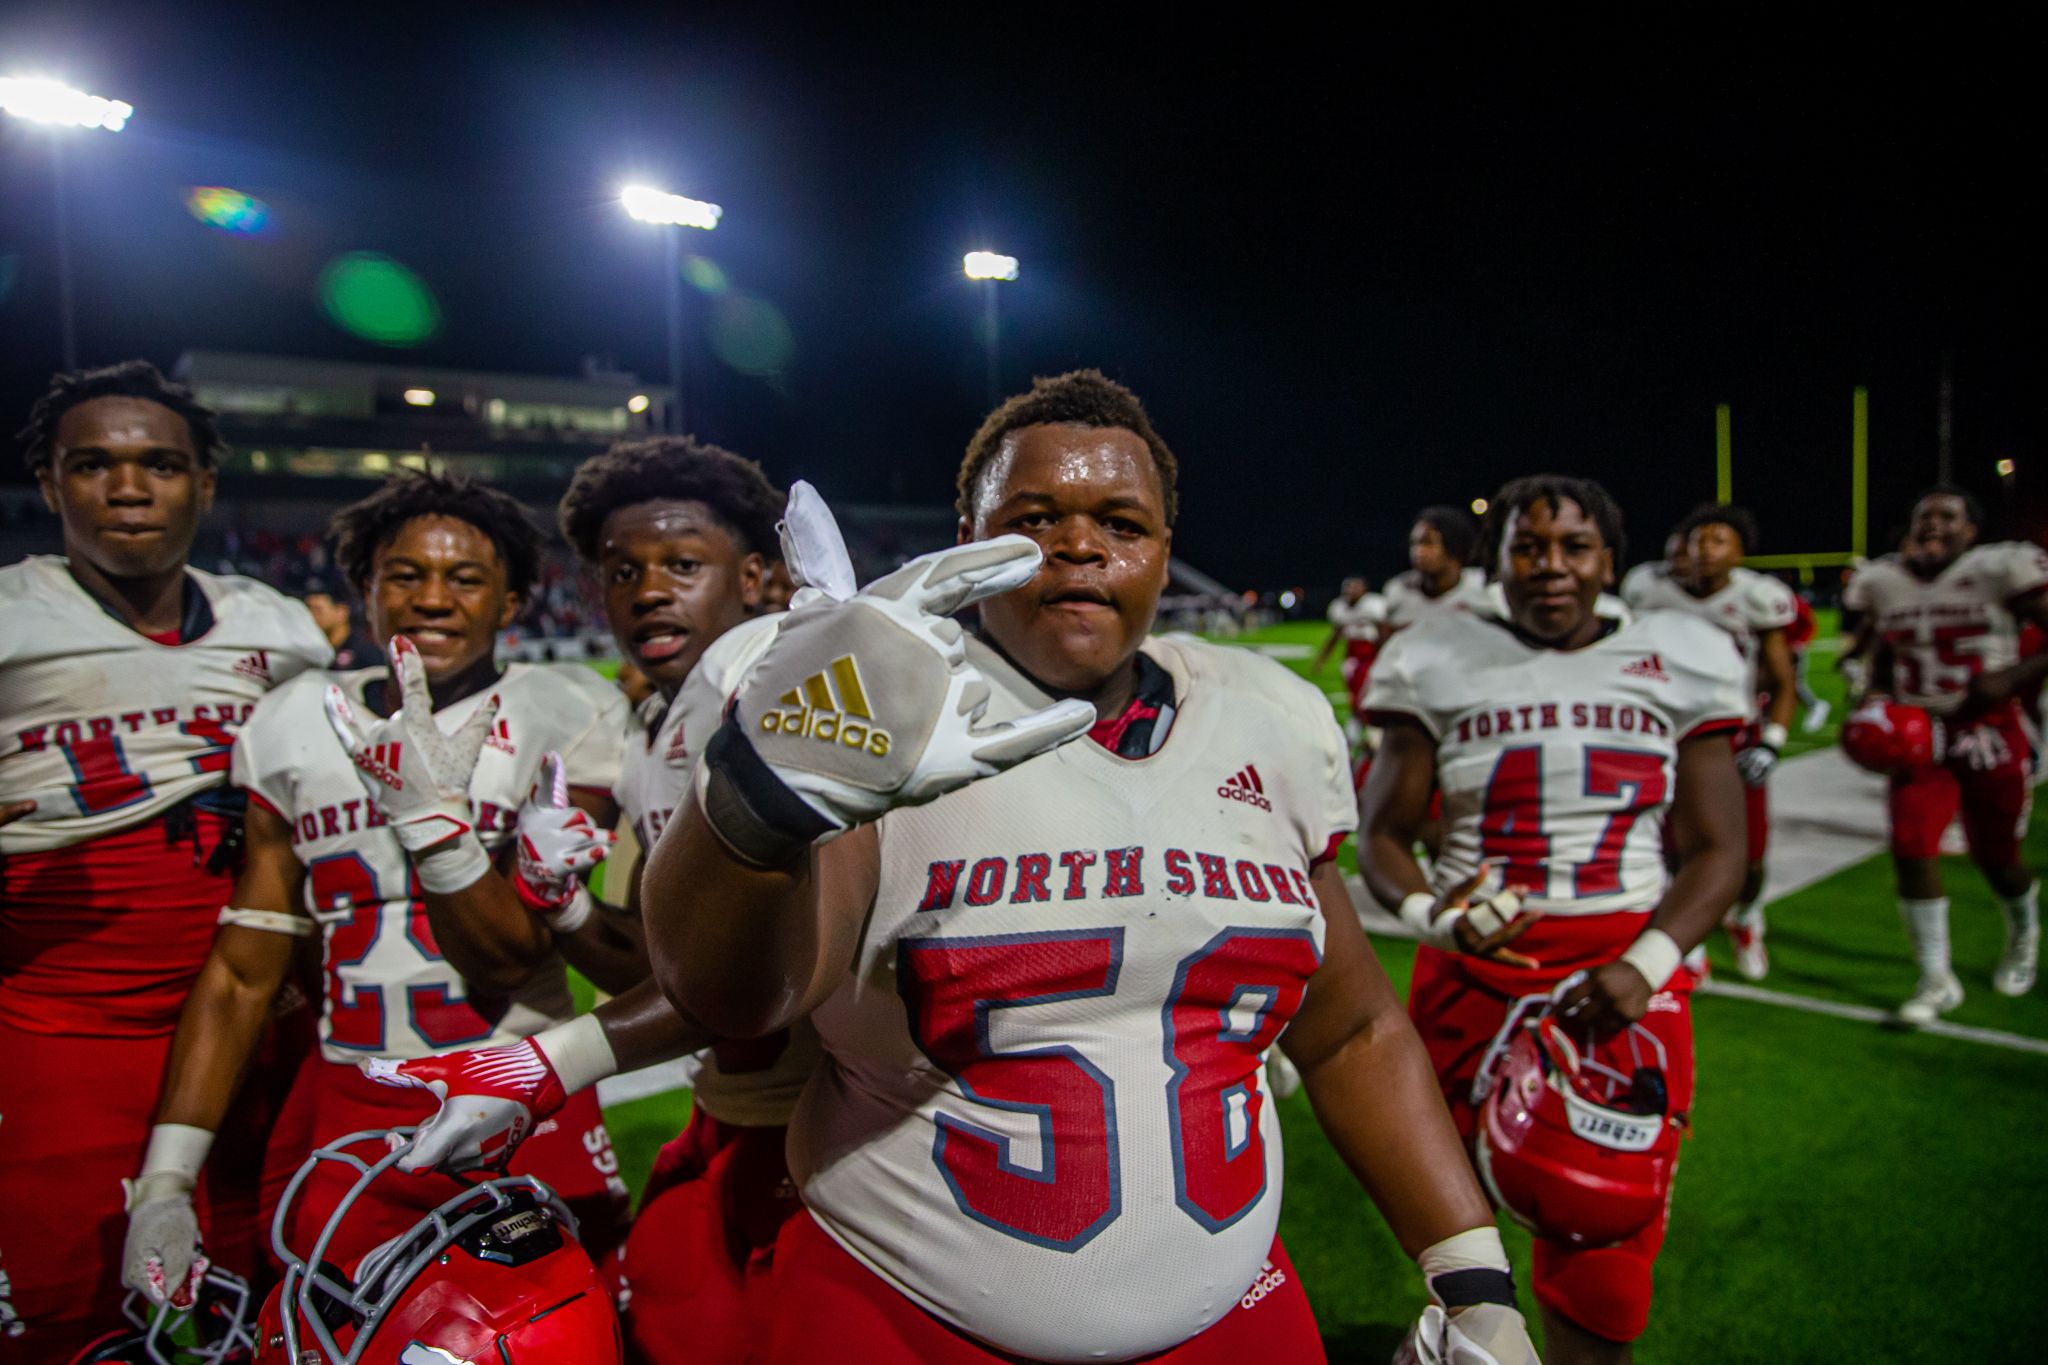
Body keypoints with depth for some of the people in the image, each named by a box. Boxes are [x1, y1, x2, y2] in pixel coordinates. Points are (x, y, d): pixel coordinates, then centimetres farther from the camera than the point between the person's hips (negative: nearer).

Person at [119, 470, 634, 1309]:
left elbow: (512, 962, -10)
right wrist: (164, 1181, 4)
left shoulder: (566, 721, -6)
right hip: (352, 1129, 3)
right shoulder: (296, 730, 5)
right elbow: (240, 972, 7)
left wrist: (428, 802, -20)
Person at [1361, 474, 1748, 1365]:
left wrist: (1646, 964, -12)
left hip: (1624, 975, 1)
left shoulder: (1675, 663, 6)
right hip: (1473, 971, 0)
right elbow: (1380, 836, 5)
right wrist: (1430, 912, -16)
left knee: (1605, 1260, 2)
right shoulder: (1443, 667, 3)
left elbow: (1715, 850, 5)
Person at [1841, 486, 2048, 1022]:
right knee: (1910, 848, -11)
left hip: (1991, 734, -3)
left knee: (1995, 856, 11)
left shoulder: (1999, 571, -10)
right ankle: (1937, 981, 3)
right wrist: (1877, 699, 2)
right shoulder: (1884, 582, 3)